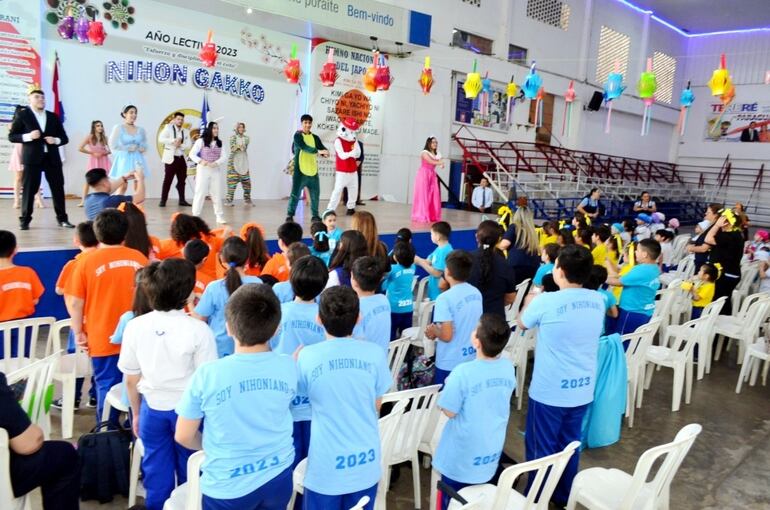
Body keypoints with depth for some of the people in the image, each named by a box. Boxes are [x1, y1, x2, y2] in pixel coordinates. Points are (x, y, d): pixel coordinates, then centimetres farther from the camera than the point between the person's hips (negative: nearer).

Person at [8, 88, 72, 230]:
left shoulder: (54, 117, 14)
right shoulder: (22, 115, 4)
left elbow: (64, 138, 15)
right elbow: (11, 136, 1)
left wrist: (56, 140, -7)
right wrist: (28, 136, -15)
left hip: (52, 158, 3)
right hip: (32, 158, -3)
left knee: (58, 189, 3)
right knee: (29, 190, -2)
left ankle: (62, 218, 11)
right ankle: (25, 220, 7)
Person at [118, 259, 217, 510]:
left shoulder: (134, 326, -7)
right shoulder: (198, 329, -19)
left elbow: (131, 379, 2)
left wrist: (136, 414, 16)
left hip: (152, 409, 3)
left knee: (156, 474, 16)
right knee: (189, 474, 15)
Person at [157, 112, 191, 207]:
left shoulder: (186, 132, 12)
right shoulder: (168, 127, 1)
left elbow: (189, 145, 2)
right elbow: (160, 139, -11)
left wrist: (180, 145, -15)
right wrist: (173, 140, -20)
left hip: (182, 159, 4)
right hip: (170, 158, -4)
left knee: (182, 181, 7)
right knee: (167, 180, -4)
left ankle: (182, 200, 14)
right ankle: (163, 200, 1)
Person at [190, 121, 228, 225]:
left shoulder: (220, 143, 9)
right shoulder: (201, 141, -2)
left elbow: (224, 157, 1)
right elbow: (192, 154, -4)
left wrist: (216, 163, -16)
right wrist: (201, 161, -20)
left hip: (216, 170, 4)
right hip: (203, 170, -4)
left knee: (217, 193, 6)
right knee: (200, 192, -2)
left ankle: (219, 216, 13)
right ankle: (195, 215, 5)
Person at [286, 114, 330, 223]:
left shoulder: (315, 137, 13)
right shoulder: (297, 135, -3)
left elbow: (322, 149, 3)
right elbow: (304, 147, -20)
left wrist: (325, 152, -21)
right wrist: (318, 151, -29)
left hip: (313, 171, 5)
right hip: (300, 170, -5)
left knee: (315, 194, 9)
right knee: (295, 194, -4)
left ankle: (315, 215, 20)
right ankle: (289, 215, 5)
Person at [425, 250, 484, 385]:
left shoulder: (445, 298, -22)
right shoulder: (476, 293, 1)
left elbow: (447, 336, -23)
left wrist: (434, 331, -2)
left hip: (449, 363, -6)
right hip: (473, 359, 6)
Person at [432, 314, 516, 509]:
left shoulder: (463, 373, -29)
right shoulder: (508, 367, -10)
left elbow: (449, 412, -18)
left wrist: (449, 386, -2)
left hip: (462, 456, -5)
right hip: (491, 453, 5)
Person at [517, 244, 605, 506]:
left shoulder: (545, 302, -19)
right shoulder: (598, 301, -4)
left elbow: (522, 323, 2)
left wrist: (533, 299, 19)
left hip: (549, 390, -5)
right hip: (583, 390, 6)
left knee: (541, 449, 11)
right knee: (569, 445, 21)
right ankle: (564, 495, 36)